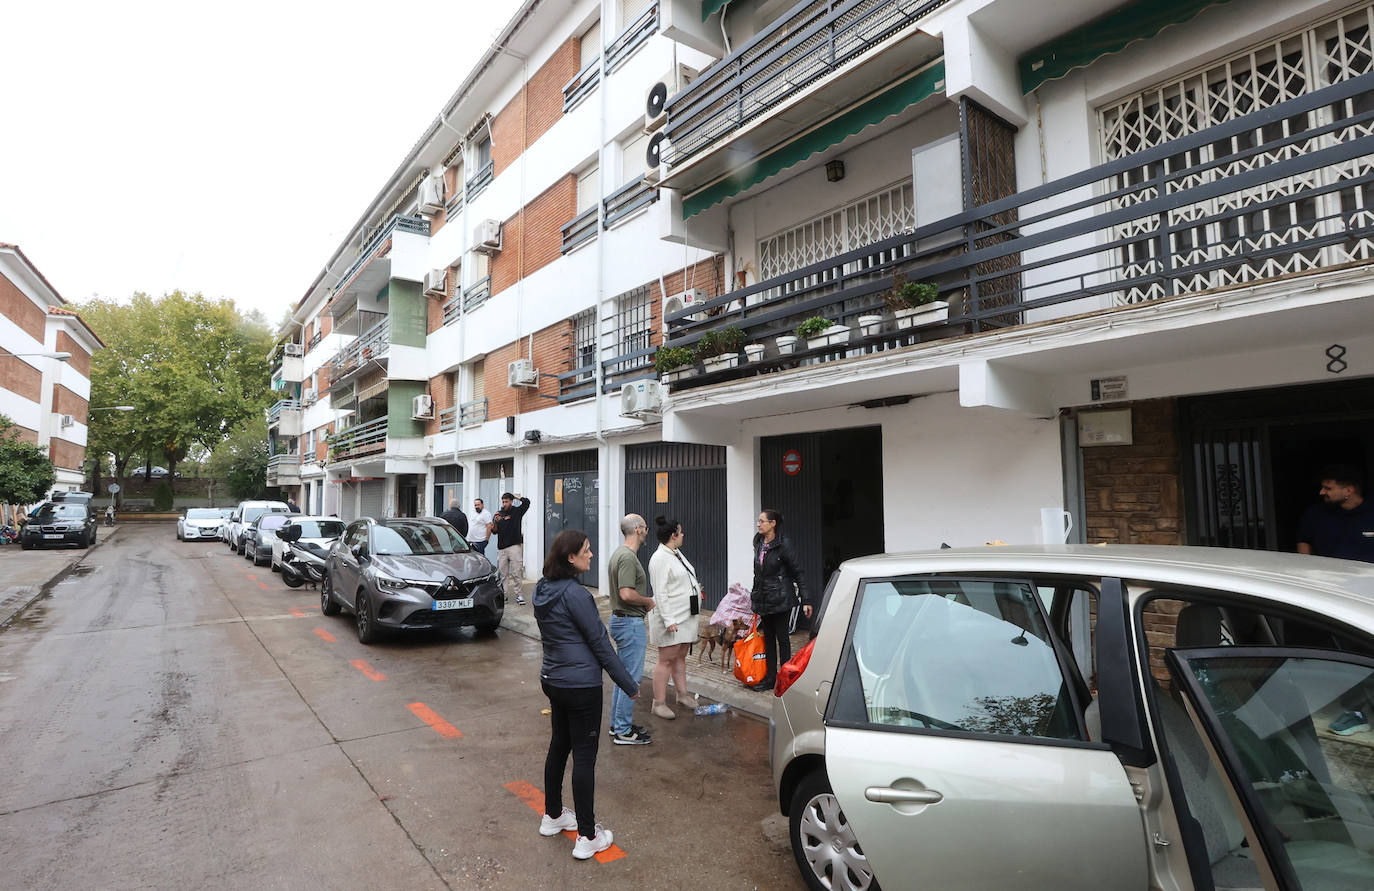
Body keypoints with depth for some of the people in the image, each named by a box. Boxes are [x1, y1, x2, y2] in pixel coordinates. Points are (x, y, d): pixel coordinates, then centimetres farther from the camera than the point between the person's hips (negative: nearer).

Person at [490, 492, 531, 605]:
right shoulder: (498, 514, 12)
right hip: (501, 548, 4)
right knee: (503, 573, 7)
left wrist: (516, 496, 2)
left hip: (515, 546, -4)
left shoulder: (517, 511, 4)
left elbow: (526, 502, -11)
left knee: (517, 572, -6)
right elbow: (494, 531, 8)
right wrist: (495, 522, -11)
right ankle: (504, 595, 14)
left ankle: (519, 595, -3)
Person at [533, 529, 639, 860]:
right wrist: (629, 684, -10)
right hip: (581, 686, -9)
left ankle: (552, 815, 36)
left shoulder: (544, 591, 4)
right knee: (584, 755, 1)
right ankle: (587, 836, 10)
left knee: (559, 745, 21)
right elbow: (599, 642, -19)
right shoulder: (575, 594, -22)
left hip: (553, 680, 9)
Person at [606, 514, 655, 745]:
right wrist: (648, 601, -13)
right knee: (631, 677, -2)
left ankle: (617, 724, 28)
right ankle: (623, 731, 7)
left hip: (620, 620, 11)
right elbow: (627, 594, -29)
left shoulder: (620, 553, 11)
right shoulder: (628, 557, -21)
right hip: (630, 622, -11)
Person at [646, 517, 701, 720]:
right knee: (666, 659, -2)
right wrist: (668, 620, -24)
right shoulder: (660, 558, -17)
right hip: (671, 618, -9)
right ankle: (659, 703, 6)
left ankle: (682, 695, 27)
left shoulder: (676, 553, 13)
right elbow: (660, 593, -20)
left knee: (681, 657, 16)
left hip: (685, 616, 9)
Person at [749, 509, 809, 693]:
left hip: (781, 599, -7)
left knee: (782, 637, 1)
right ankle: (770, 677, 20)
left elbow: (798, 573, -11)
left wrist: (804, 601, -13)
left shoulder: (783, 545, -13)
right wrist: (754, 595, 19)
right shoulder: (758, 543, 8)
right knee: (768, 637, 12)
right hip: (764, 599, 7)